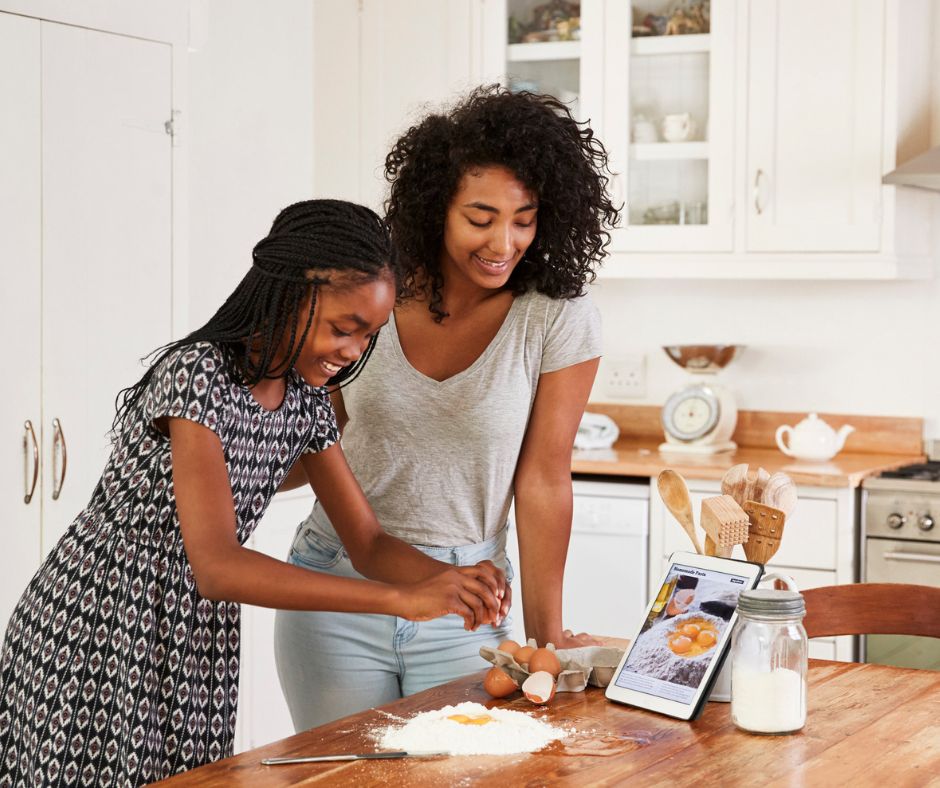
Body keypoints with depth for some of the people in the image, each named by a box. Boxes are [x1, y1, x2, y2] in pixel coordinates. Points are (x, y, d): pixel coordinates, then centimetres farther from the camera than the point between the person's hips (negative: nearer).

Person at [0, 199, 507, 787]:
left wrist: (451, 580, -16)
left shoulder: (305, 397, 1)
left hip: (193, 644, 7)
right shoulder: (196, 375, -23)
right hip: (96, 638, -7)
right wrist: (403, 600, -36)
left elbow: (369, 544, 6)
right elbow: (217, 566, -32)